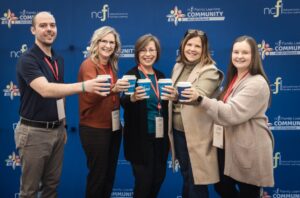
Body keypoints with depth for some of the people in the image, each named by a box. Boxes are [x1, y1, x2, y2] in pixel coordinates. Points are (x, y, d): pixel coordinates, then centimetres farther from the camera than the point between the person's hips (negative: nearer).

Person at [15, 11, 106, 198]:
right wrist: (83, 86, -41)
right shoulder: (27, 59, -15)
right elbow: (45, 90, -32)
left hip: (57, 130, 7)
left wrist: (63, 125, 15)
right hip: (34, 131, -7)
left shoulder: (59, 59, 9)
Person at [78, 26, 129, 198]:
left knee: (110, 174, 15)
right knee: (97, 176, 2)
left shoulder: (111, 66, 9)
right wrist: (112, 88, -43)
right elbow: (91, 95, -28)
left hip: (114, 127, 7)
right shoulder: (89, 65, -12)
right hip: (94, 129, -7)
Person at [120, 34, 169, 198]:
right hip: (140, 138, -6)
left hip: (160, 136, 6)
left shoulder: (161, 76, 10)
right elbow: (124, 103, -21)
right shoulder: (131, 75, -8)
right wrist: (133, 98, -39)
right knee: (143, 181, -1)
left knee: (158, 178, 14)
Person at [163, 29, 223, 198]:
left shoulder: (210, 71, -12)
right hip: (178, 131, 6)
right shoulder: (179, 66, 9)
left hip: (197, 135, -6)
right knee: (186, 177, 19)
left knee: (196, 182, 3)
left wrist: (178, 95, -49)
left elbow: (199, 95, -31)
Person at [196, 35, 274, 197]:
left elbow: (232, 113, -28)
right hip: (229, 146, 9)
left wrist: (201, 99, -34)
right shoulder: (234, 79, 11)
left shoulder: (257, 83, -18)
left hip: (249, 151, -9)